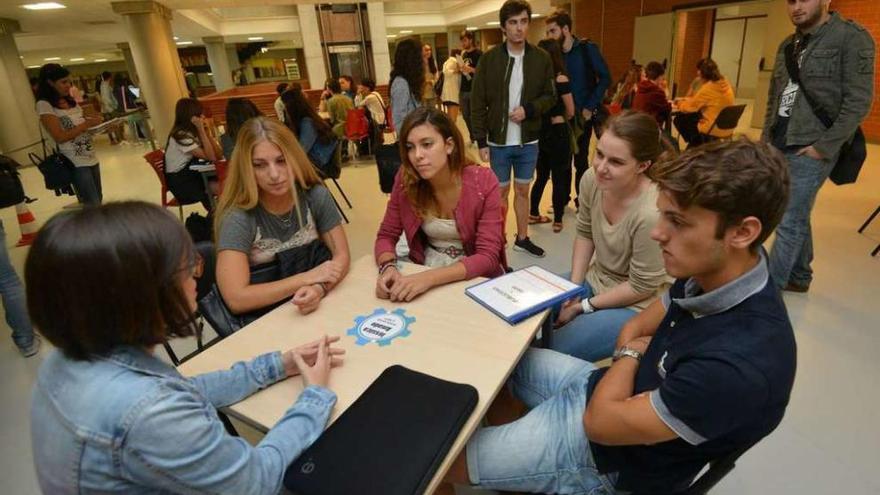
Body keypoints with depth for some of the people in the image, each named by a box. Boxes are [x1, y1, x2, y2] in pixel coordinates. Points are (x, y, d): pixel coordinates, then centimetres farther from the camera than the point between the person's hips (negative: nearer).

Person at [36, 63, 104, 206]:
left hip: (91, 157, 7)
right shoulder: (44, 105, -9)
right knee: (93, 206, -7)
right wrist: (87, 124, -16)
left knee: (98, 200, 13)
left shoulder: (70, 101, 12)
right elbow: (60, 137, -15)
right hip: (75, 163, -7)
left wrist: (93, 122, -4)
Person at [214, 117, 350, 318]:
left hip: (319, 306, 4)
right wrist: (307, 278, -23)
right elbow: (236, 299, -24)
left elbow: (342, 255, -5)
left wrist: (319, 288, -25)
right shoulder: (238, 217, -18)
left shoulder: (316, 195, -8)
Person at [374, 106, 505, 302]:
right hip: (423, 272, 2)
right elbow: (386, 236, -2)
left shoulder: (483, 182, -18)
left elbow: (488, 257, -20)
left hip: (476, 280, -1)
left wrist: (431, 278, -32)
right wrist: (388, 268, -24)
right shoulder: (405, 179, -11)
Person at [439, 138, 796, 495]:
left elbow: (601, 420, -26)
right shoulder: (709, 274, -12)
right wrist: (632, 352, -15)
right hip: (609, 392, 7)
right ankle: (503, 438, 36)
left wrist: (630, 355, -10)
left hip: (611, 455, -7)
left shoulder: (740, 365, -37)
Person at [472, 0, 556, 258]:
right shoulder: (489, 59, -6)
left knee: (522, 190, 15)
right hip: (498, 142, -2)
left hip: (528, 141, 2)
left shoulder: (542, 58, -1)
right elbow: (478, 104, -5)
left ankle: (522, 238, 31)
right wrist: (481, 142, -9)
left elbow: (550, 96, 5)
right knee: (501, 191, 9)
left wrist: (529, 109, -15)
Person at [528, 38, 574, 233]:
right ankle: (557, 221, 13)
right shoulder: (561, 79, -13)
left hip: (540, 131, 4)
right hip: (557, 132, -4)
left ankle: (533, 214, 27)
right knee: (559, 177, 7)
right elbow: (570, 112, -6)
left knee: (541, 176, 19)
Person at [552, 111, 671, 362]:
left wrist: (584, 306, -13)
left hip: (635, 306, -6)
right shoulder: (592, 179, -15)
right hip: (596, 279, 6)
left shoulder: (650, 213, -33)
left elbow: (641, 287, -21)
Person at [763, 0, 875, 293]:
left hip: (810, 150, -7)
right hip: (779, 148, 7)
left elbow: (859, 101, -13)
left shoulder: (851, 38, -8)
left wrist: (824, 147, -16)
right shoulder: (787, 46, 13)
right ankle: (800, 277, 30)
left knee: (789, 223, -6)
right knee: (797, 218, 16)